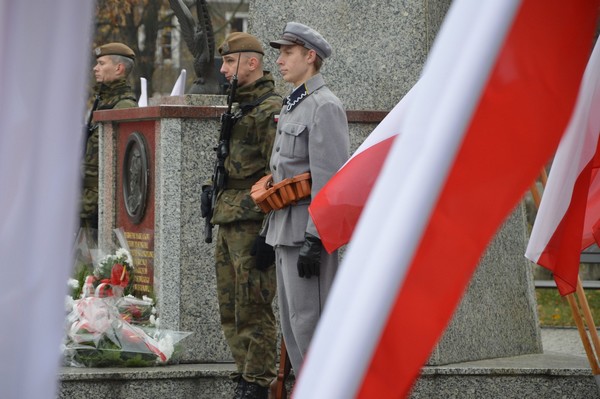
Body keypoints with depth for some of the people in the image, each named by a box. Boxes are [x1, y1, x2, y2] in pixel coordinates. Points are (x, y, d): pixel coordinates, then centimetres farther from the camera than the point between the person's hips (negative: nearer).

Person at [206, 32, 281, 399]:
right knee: (231, 310, 12)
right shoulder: (238, 108, 19)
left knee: (253, 310, -8)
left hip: (252, 224, -10)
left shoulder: (271, 110, -12)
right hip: (228, 223, 10)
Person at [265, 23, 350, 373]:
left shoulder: (325, 106, -12)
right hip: (287, 232, 10)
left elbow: (330, 178, -20)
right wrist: (271, 233, 21)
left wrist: (313, 240, -24)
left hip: (308, 231, -10)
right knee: (293, 322, 11)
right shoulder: (294, 107, 19)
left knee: (309, 322, -10)